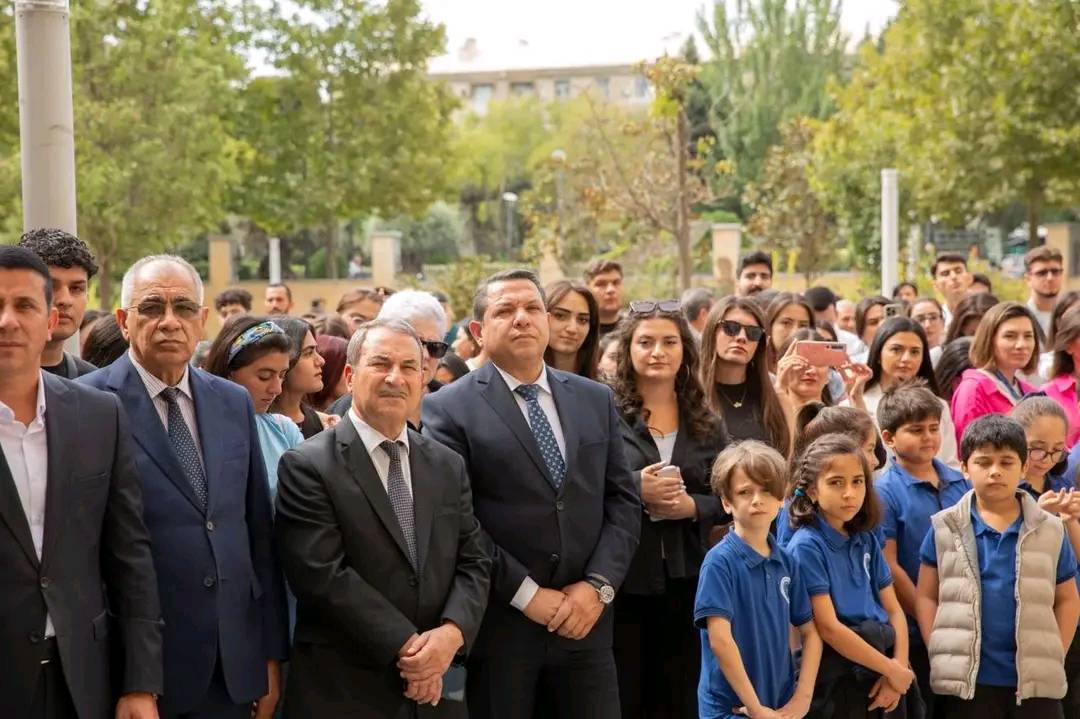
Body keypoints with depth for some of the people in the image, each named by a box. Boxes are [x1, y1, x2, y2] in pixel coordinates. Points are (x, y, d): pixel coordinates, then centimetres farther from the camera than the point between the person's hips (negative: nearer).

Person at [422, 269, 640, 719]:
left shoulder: (596, 400, 11)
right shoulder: (449, 408, -4)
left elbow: (624, 501, 8)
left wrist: (598, 585, -6)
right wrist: (527, 594, -13)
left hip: (585, 619, 4)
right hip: (498, 624, -3)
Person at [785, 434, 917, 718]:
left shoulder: (866, 540, 7)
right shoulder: (807, 546, -12)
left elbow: (894, 610, 8)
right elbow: (828, 628, -16)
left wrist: (899, 667, -7)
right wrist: (892, 670, -11)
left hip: (879, 677, 6)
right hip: (836, 684, -6)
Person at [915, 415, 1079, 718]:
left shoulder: (1049, 530, 3)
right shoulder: (945, 528, 1)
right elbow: (926, 596, 4)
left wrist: (1053, 658, 0)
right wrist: (941, 656, -5)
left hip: (1034, 680, 1)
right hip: (967, 678, -1)